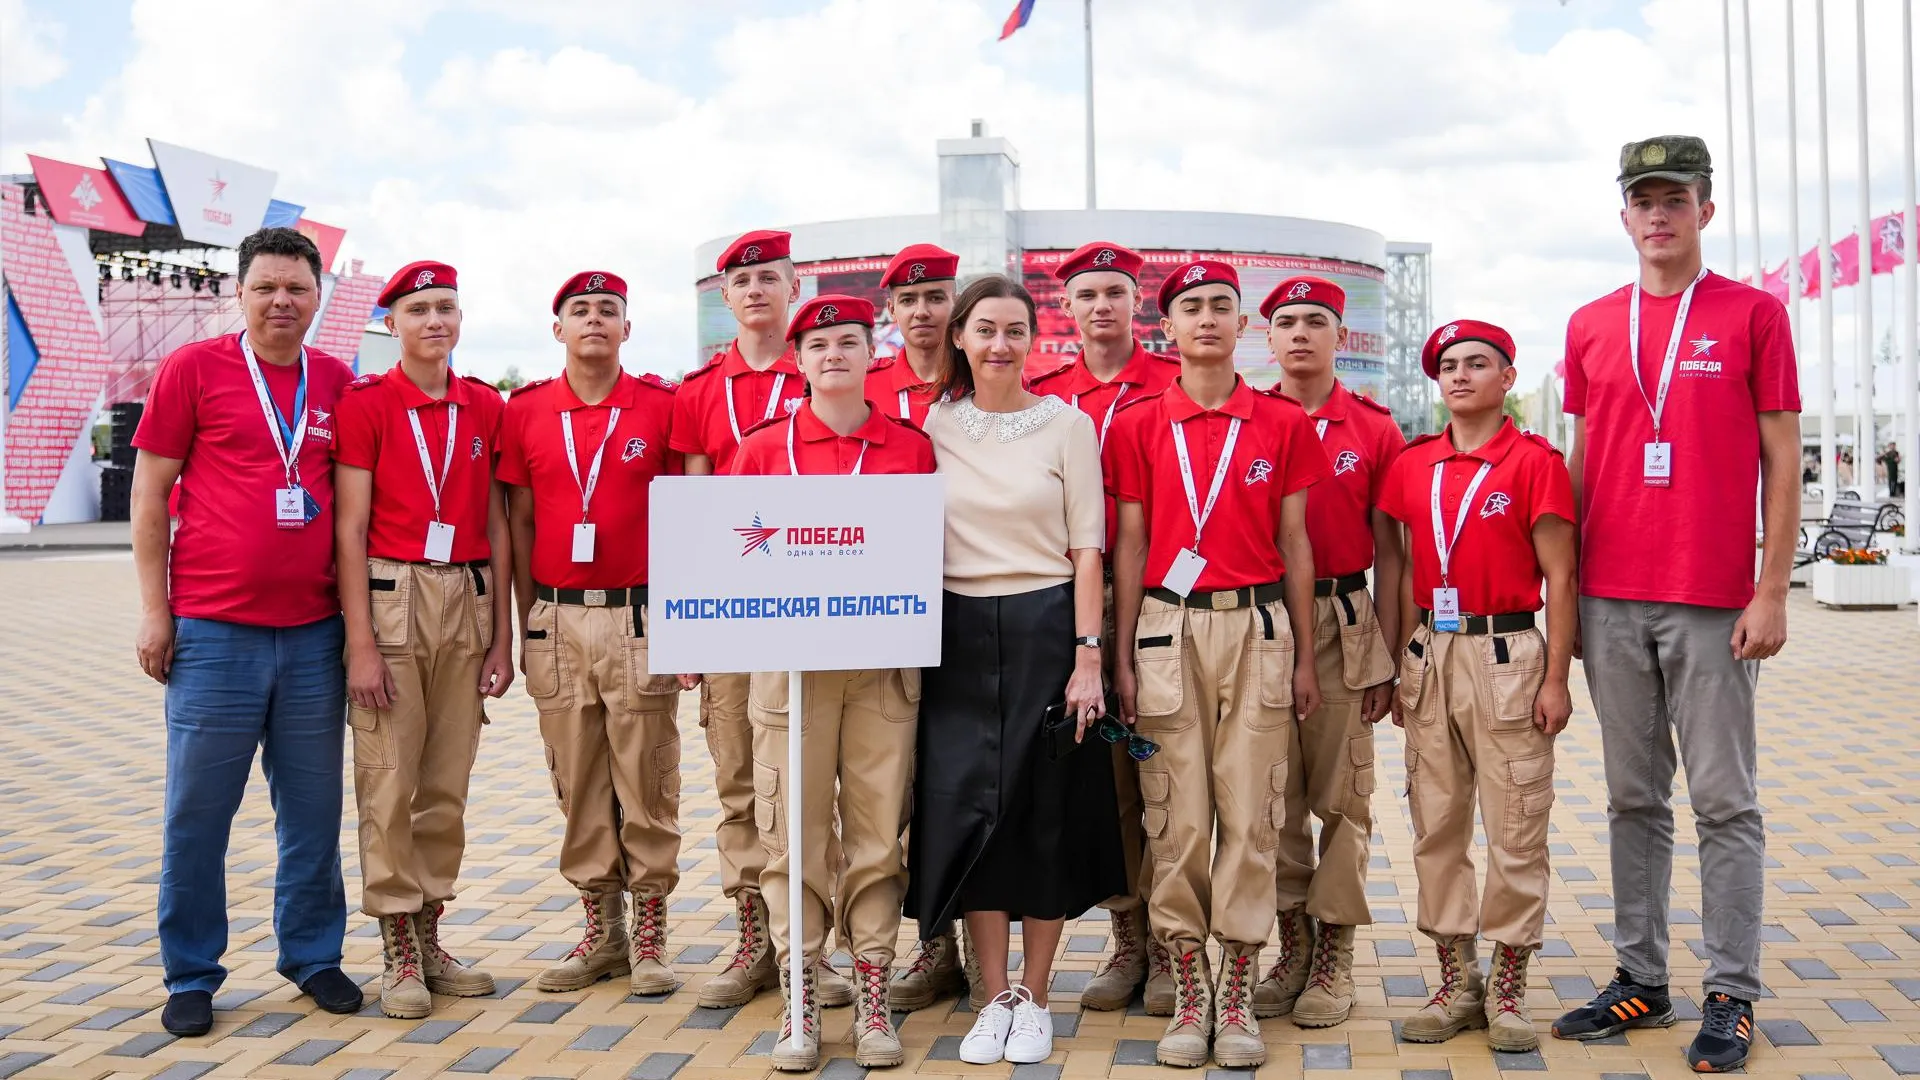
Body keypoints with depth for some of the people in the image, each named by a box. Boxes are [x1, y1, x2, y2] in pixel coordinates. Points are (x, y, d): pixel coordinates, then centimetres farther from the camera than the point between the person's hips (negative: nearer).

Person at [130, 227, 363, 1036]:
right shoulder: (193, 368, 0)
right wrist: (154, 610, -3)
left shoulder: (338, 383, 8)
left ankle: (312, 957, 24)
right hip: (213, 631, -3)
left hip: (314, 631, 3)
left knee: (314, 810, 9)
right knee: (197, 812, 4)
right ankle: (191, 976, 17)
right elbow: (149, 490, 2)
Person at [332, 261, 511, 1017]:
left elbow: (496, 524, 10)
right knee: (389, 782, -1)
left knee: (448, 783, 9)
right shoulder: (364, 404, -2)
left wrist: (503, 636, 6)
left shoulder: (486, 408, 9)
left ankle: (430, 938, 20)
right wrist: (361, 643, -11)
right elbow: (350, 529, -5)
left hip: (468, 600, 4)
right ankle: (397, 955, 10)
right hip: (389, 596, -4)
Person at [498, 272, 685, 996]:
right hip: (558, 618, 2)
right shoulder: (526, 412, 7)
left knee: (647, 784, 1)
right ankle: (602, 931, 19)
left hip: (641, 617, -2)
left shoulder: (662, 405, 2)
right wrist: (527, 625, 7)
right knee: (578, 783, 8)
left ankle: (650, 934, 12)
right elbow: (519, 521, 11)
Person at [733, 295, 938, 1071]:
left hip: (885, 663, 1)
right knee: (794, 832, 2)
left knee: (878, 830, 4)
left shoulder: (912, 448, 5)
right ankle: (799, 1000, 12)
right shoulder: (762, 448, 4)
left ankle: (873, 998, 15)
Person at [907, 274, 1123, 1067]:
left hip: (1046, 631, -2)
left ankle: (1033, 997, 19)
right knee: (966, 810, 2)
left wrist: (1086, 657, -10)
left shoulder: (1068, 424, -1)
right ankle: (994, 998, 17)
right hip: (959, 639, 2)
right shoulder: (934, 425, 6)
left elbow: (1087, 550, -3)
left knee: (1047, 814, 4)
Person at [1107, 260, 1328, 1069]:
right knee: (1177, 817, 1)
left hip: (1257, 627, 1)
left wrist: (1305, 658, 6)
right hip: (1168, 629, 0)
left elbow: (1294, 544, 8)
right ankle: (1188, 992, 12)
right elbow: (1129, 546, 6)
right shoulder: (1138, 425, 5)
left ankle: (1238, 995, 10)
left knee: (1250, 814, 1)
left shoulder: (1284, 423, 6)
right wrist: (1122, 657, 2)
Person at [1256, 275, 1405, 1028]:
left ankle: (1334, 955, 13)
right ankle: (1291, 944, 18)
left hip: (1343, 622, -1)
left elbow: (1388, 551, 4)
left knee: (1342, 794, 3)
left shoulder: (1374, 428, 3)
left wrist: (1386, 658, -1)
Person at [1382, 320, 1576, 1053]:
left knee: (1516, 827, 1)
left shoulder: (1534, 461, -5)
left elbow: (1558, 576, -5)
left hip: (1506, 654, -5)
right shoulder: (1413, 465, 9)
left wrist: (1556, 678, -9)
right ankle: (1455, 983, 20)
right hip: (1430, 655, 5)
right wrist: (1400, 669, 10)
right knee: (1436, 826, 9)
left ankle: (1508, 988, 13)